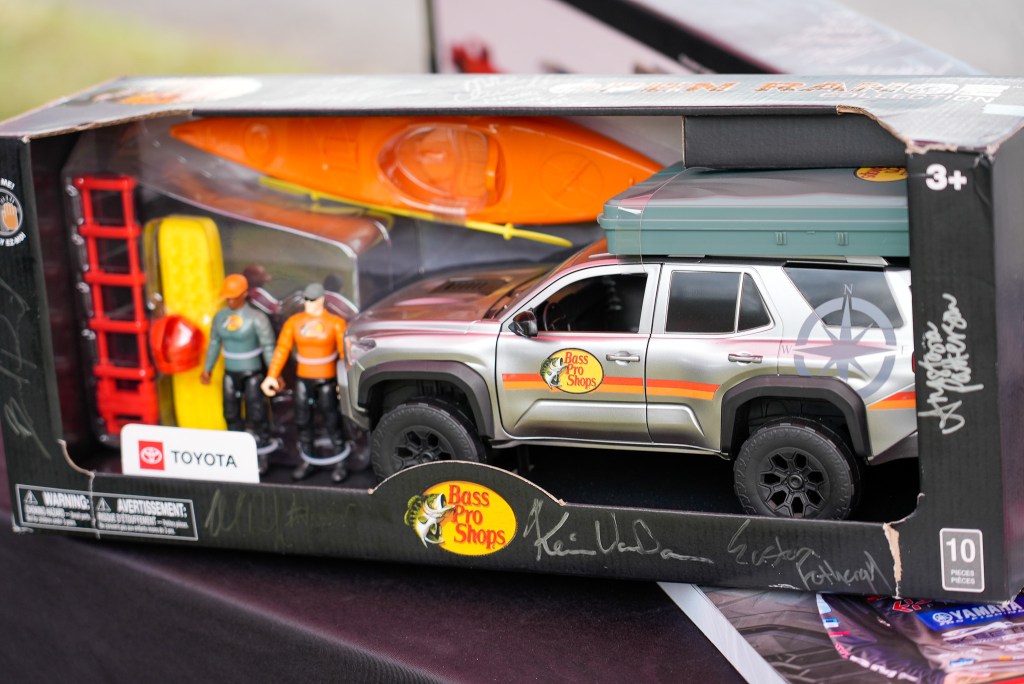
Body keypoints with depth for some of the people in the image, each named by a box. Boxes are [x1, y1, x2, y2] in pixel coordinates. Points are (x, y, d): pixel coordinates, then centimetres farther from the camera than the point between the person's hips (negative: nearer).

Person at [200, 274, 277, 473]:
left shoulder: (256, 318, -17)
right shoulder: (220, 317, -1)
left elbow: (268, 347, -17)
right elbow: (214, 343, 10)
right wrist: (207, 369, 12)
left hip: (253, 372, -5)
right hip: (231, 372, 5)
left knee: (256, 414, 0)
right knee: (232, 413, 12)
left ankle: (263, 457, 12)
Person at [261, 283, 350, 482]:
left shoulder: (335, 323, -9)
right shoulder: (294, 322, 0)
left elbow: (345, 353, -11)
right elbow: (282, 349, -3)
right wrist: (272, 376, -12)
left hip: (327, 380, -4)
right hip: (303, 379, 4)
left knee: (331, 421, 0)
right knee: (302, 421, 9)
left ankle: (340, 464, 14)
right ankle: (308, 462, 25)